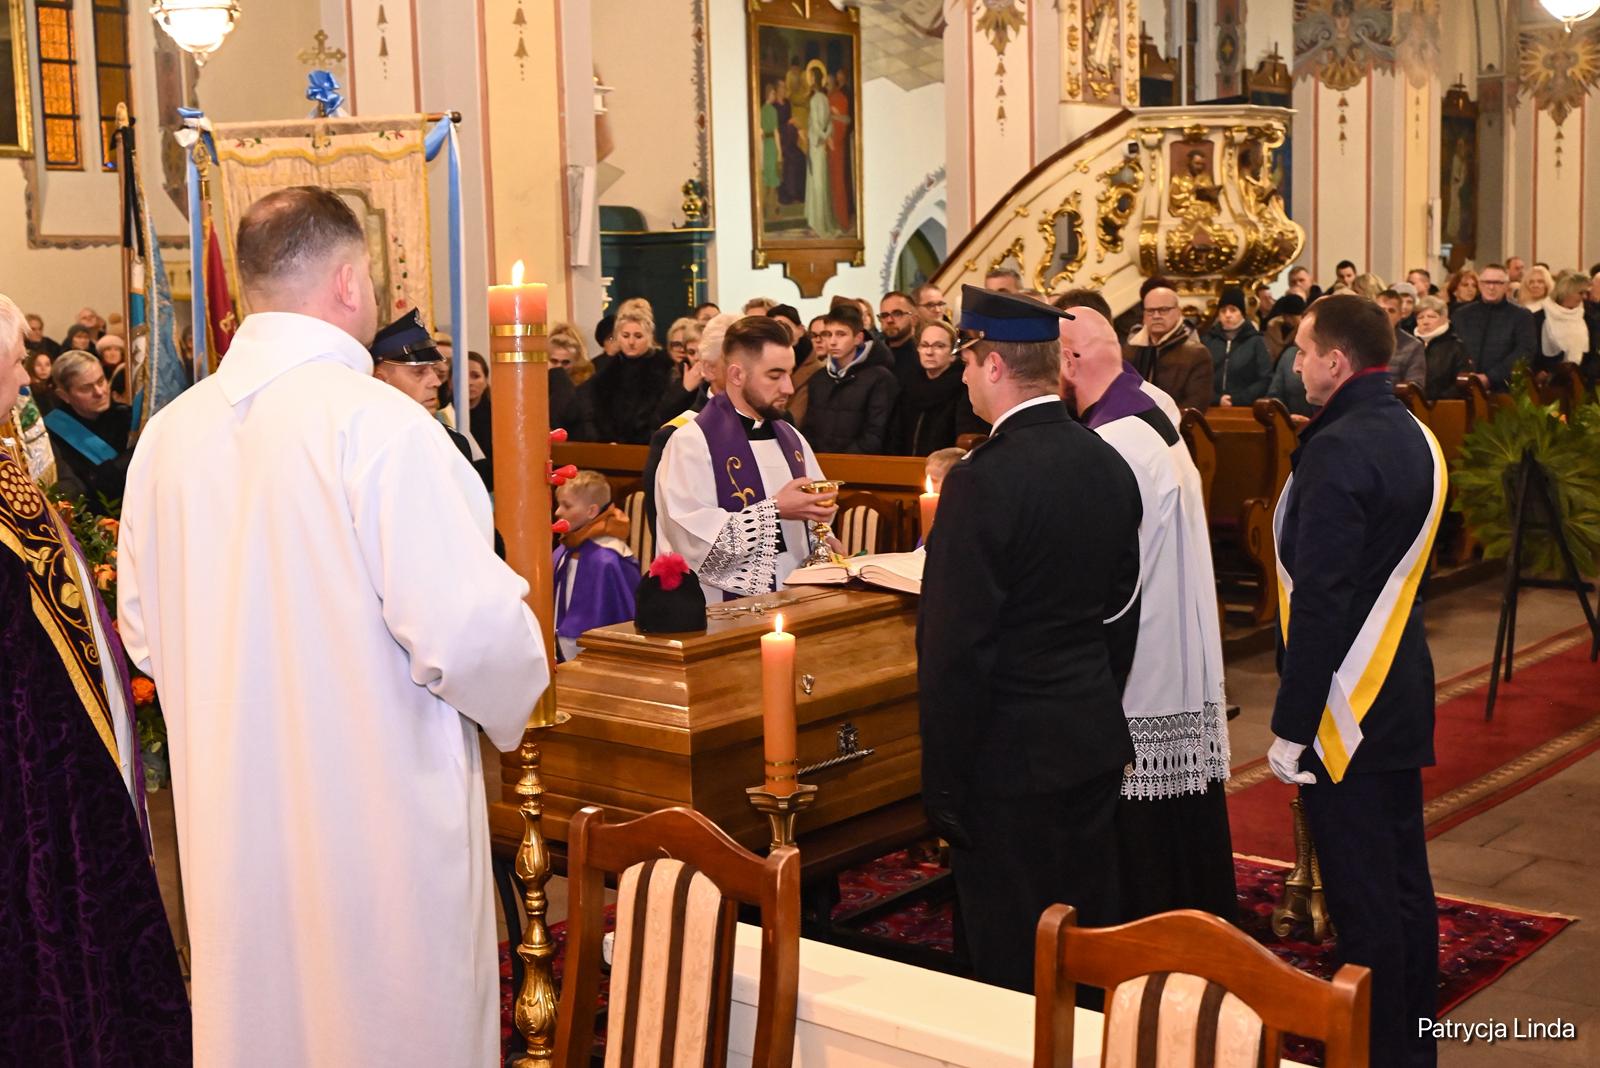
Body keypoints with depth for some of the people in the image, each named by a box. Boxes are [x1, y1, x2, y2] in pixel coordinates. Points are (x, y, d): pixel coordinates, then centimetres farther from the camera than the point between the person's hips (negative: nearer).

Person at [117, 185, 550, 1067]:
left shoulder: (168, 433, 1)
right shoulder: (378, 423, -18)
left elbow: (145, 635, 10)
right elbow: (465, 632, -22)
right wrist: (515, 694, -1)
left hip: (230, 822, 6)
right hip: (383, 824, -6)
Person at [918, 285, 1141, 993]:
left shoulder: (983, 481, -20)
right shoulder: (1108, 466, 4)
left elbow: (955, 649, -19)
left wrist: (943, 786, -12)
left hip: (1009, 756, -8)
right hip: (1097, 741, 8)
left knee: (1014, 966, 5)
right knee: (1090, 945, 19)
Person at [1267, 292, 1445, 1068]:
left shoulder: (1337, 451, -20)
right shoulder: (1414, 437, 8)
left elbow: (1319, 601, -23)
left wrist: (1291, 725, -19)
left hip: (1345, 708, -9)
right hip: (1401, 694, 10)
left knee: (1361, 895, 0)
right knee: (1405, 881, 18)